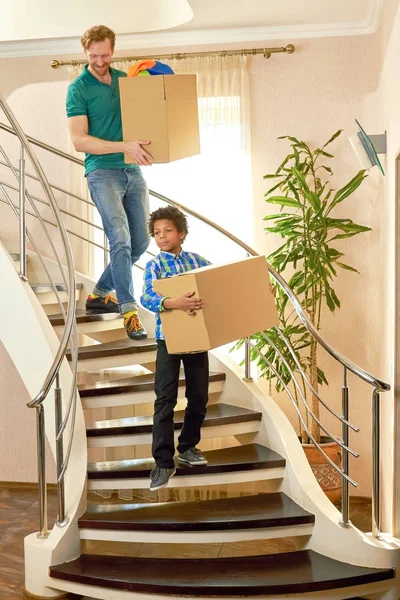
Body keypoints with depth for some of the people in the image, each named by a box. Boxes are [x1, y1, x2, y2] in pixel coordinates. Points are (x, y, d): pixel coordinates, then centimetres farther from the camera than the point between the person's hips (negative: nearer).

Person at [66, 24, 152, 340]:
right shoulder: (78, 89, -6)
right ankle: (129, 309, -11)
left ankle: (100, 293, 24)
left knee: (140, 242, 8)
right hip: (103, 172, -6)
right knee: (120, 239, -18)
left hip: (134, 171, 6)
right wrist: (125, 146, -24)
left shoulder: (124, 78, 10)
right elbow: (79, 140, -14)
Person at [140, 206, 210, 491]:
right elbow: (147, 298, -22)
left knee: (199, 397, 11)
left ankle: (188, 446, 30)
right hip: (169, 339, -4)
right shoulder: (154, 266, -5)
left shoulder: (197, 260, 5)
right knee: (165, 400, -7)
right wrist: (174, 303, -39)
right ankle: (164, 462, -3)